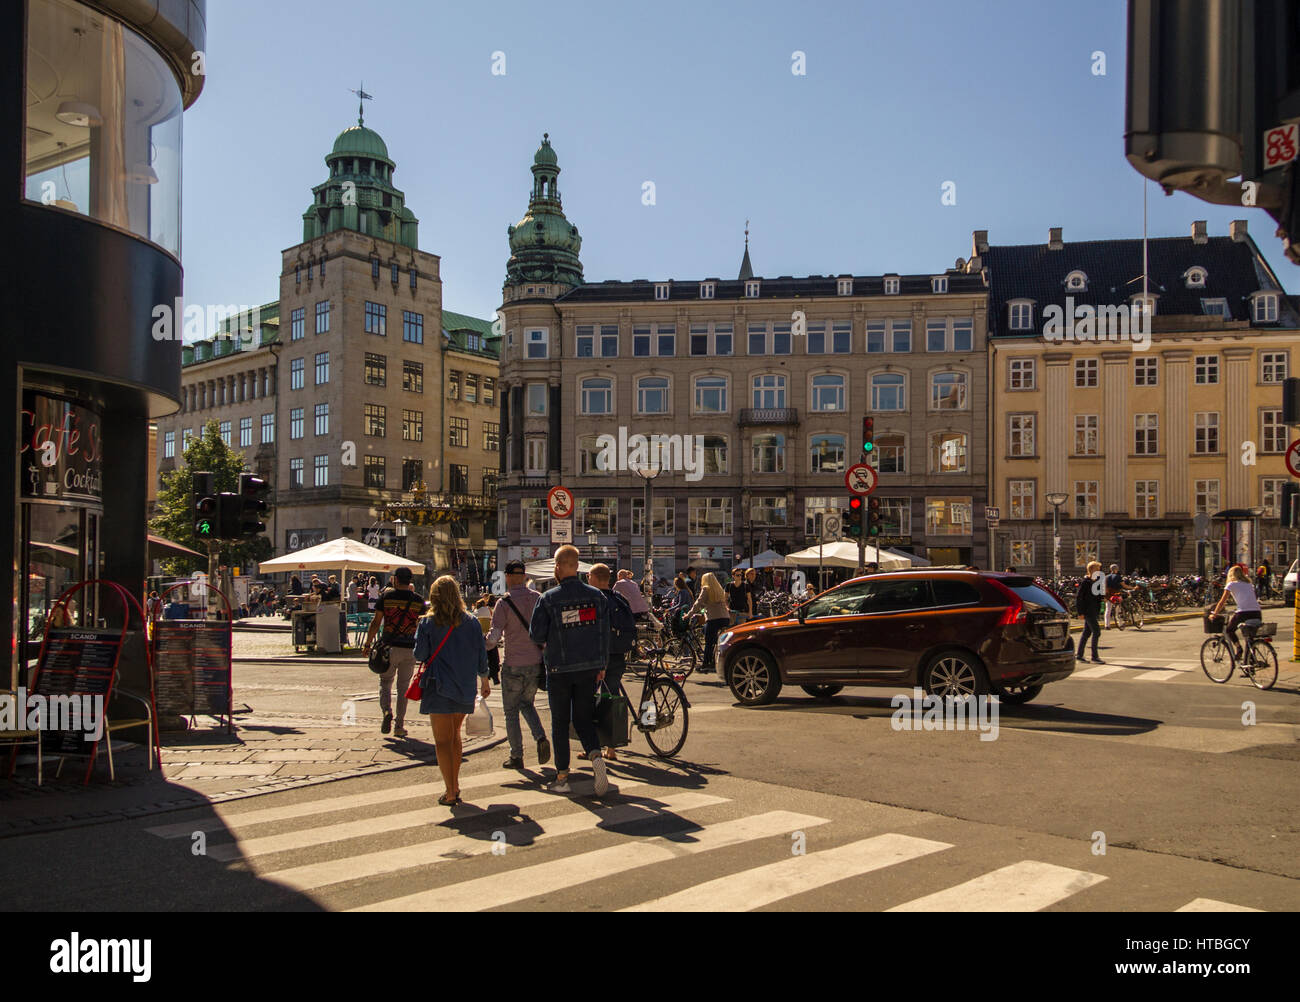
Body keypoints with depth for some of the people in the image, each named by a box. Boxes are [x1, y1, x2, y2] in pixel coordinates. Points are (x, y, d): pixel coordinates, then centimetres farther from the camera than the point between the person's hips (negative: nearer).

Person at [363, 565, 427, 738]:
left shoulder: (385, 597, -3)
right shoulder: (418, 600, 2)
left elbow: (376, 622, -2)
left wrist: (368, 643, 7)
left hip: (390, 647, -1)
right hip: (410, 649, 1)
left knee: (385, 682, 12)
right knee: (403, 687, 10)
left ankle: (387, 710, -16)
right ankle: (399, 727, 10)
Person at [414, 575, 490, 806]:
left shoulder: (427, 623, -8)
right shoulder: (471, 622, -1)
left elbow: (420, 655, -7)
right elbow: (481, 654, 4)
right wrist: (484, 680, 17)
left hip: (438, 688, -3)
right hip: (464, 688, 3)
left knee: (443, 740, 2)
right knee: (455, 736, 20)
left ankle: (450, 793, 0)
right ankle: (455, 785, 26)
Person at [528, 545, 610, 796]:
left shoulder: (548, 599, -9)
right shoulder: (596, 596, 2)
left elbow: (536, 634, -9)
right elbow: (604, 633, 3)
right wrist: (602, 665, 10)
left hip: (559, 669, -3)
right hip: (589, 667, 3)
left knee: (560, 723, 9)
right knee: (583, 719, 12)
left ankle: (562, 777, 12)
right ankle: (596, 755, -14)